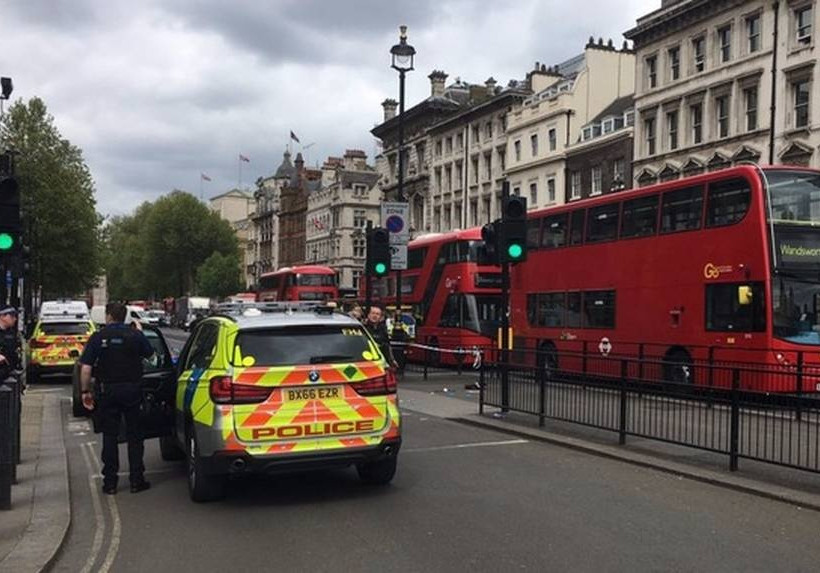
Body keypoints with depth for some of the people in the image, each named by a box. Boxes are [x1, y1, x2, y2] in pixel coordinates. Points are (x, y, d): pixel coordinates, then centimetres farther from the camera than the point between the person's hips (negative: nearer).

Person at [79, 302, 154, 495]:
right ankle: (136, 480, 10)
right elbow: (149, 353, 15)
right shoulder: (135, 334, -2)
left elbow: (86, 368, -8)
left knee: (110, 436, 8)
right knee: (134, 435, 9)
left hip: (108, 391, -1)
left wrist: (85, 391, 1)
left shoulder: (98, 337, -5)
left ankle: (110, 482, 10)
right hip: (132, 390, 1)